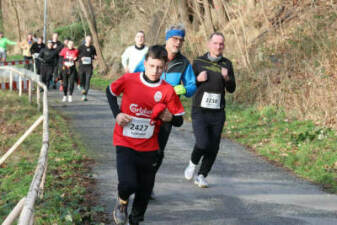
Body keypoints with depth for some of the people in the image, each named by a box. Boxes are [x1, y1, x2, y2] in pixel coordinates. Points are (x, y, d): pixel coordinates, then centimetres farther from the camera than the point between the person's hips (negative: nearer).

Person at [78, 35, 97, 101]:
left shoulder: (92, 48, 7)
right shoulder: (81, 47, 1)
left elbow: (94, 55, 21)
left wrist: (94, 57, -2)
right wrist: (81, 58, -15)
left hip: (89, 67, 0)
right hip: (81, 66, 0)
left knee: (87, 81, -8)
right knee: (81, 80, 4)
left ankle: (85, 95, -8)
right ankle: (83, 88, 38)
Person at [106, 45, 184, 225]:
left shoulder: (167, 91, -6)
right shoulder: (129, 80, -8)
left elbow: (179, 121, 1)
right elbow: (110, 91, 12)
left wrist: (170, 118, -21)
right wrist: (117, 114, -1)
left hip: (148, 147, 2)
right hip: (125, 143, -2)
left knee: (145, 189, 11)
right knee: (128, 184, -19)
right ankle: (122, 202, 16)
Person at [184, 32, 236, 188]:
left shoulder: (227, 64, 7)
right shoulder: (198, 62, 2)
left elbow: (231, 89, 6)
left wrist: (227, 78, -14)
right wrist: (198, 79, -12)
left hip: (218, 113, 3)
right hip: (200, 111, -3)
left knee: (213, 148, 3)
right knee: (202, 143, -17)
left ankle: (201, 176, 21)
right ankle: (193, 163, 13)